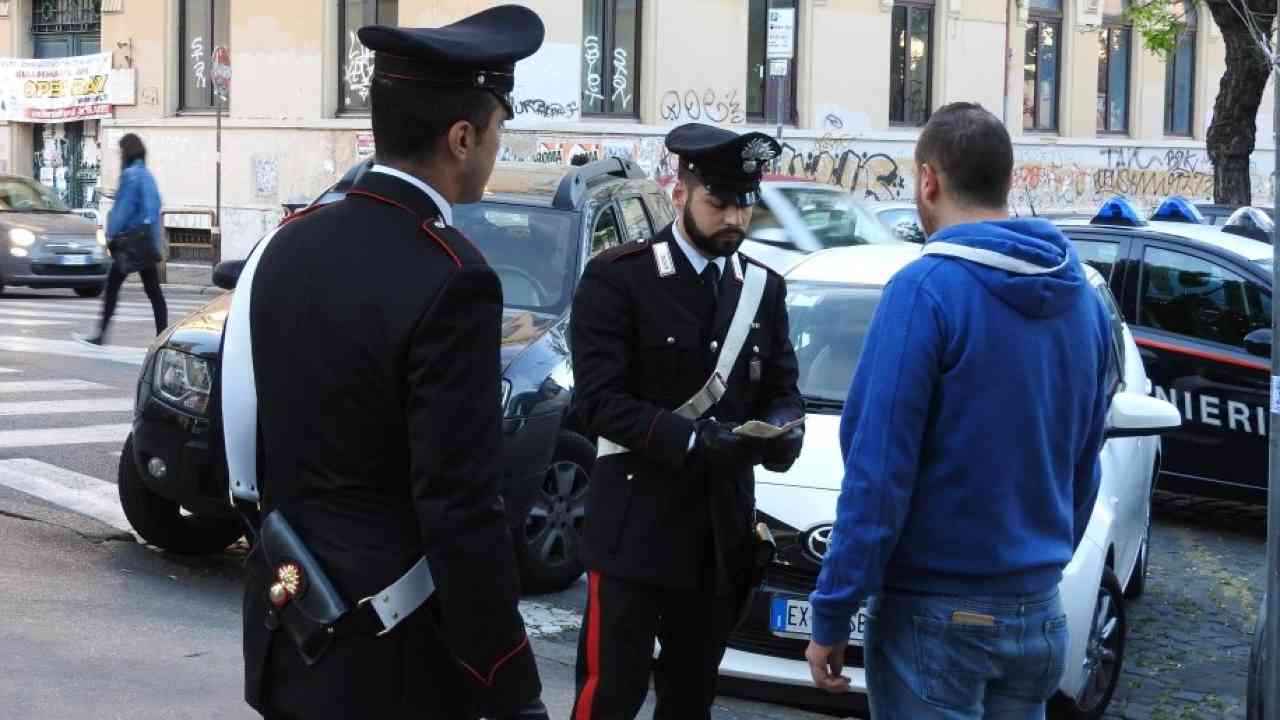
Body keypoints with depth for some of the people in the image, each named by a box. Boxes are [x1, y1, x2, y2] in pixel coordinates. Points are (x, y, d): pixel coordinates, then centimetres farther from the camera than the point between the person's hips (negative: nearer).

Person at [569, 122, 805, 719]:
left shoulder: (763, 287, 10)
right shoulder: (618, 278, -9)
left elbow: (782, 389, 11)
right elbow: (598, 399, -15)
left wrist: (783, 432, -13)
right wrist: (693, 439, -26)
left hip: (723, 527, 6)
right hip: (636, 524, -6)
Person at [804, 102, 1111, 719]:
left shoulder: (927, 290, -15)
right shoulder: (1080, 297, 6)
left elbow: (878, 471, -17)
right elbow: (1081, 465, 14)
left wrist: (831, 616, -12)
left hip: (937, 617, -6)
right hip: (1039, 613, 6)